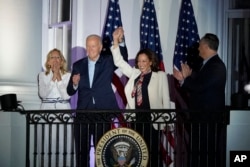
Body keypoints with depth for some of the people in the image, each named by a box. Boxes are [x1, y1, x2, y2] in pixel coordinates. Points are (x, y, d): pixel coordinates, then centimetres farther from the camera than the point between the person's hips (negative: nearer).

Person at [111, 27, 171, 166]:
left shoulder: (160, 75, -2)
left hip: (152, 120, -4)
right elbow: (119, 62, 9)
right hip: (135, 120, 4)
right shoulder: (134, 74, 10)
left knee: (152, 154, 1)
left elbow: (166, 99, -1)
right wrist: (116, 41, 0)